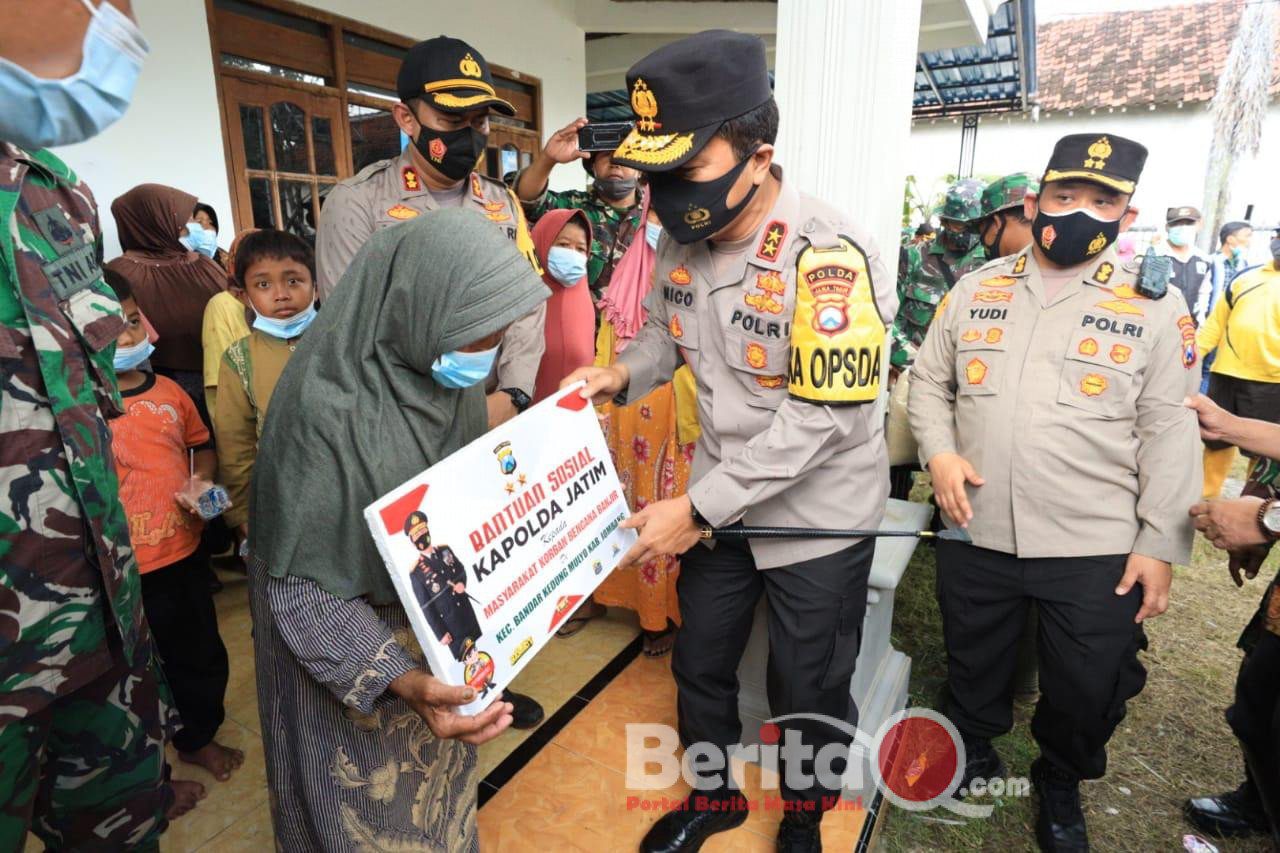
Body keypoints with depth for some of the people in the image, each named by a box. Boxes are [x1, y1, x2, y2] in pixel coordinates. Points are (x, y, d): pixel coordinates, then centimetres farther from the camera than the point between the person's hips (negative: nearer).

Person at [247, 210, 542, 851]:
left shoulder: (450, 372, -9)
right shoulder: (325, 406, -30)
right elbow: (301, 584, -25)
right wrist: (400, 679, -35)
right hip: (350, 647, -6)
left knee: (438, 776, 27)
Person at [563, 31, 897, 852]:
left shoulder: (827, 256, -26)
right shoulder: (682, 241, -5)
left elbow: (821, 415, -28)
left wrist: (696, 505, -27)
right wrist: (623, 371, -10)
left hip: (817, 516, -5)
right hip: (719, 502, 6)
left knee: (809, 691, 14)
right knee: (700, 664, 20)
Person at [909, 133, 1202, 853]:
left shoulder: (1155, 306, -2)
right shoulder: (976, 289, 4)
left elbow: (1169, 434, -3)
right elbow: (929, 381, 9)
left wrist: (1161, 544, -7)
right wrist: (939, 451, -8)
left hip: (1098, 551, -1)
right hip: (975, 534, 2)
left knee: (1088, 692, 15)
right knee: (974, 668, 20)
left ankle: (1062, 783, 45)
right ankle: (975, 752, 49)